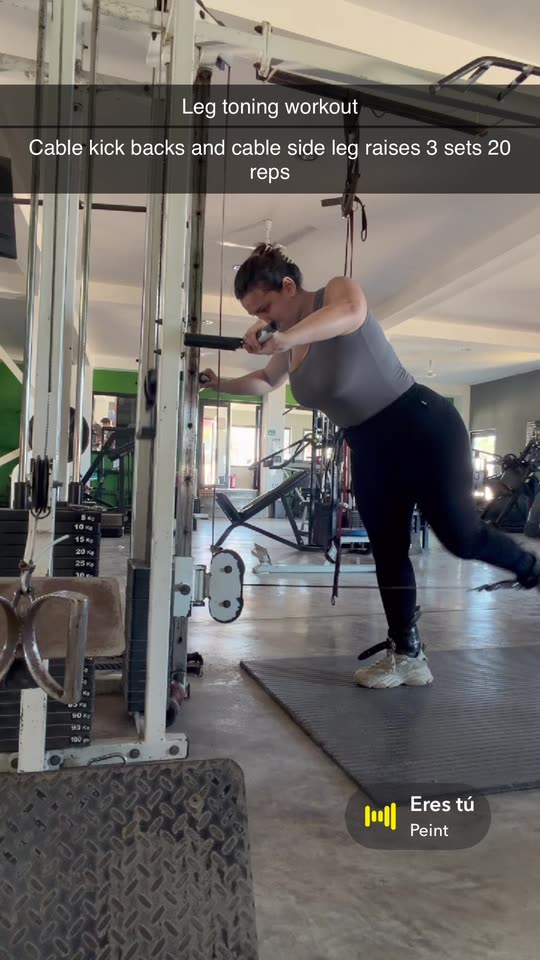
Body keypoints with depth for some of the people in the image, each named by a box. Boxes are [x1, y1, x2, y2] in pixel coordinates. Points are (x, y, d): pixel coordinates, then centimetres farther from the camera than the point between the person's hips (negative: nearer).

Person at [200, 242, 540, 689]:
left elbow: (351, 312, -43)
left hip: (423, 427, -7)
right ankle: (408, 655, 17)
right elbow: (266, 380, 27)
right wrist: (222, 384, 12)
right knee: (388, 552, 7)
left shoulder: (336, 290, -16)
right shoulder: (289, 347, 4)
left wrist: (280, 338, -57)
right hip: (370, 448, 8)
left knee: (460, 536, -4)